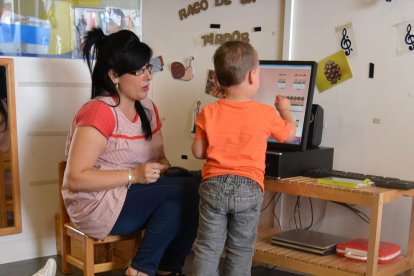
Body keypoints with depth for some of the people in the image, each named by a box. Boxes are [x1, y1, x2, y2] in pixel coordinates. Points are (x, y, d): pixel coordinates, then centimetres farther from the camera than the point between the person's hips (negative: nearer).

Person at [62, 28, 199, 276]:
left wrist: (162, 166, -8)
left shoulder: (148, 108, 6)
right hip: (99, 204, -7)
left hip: (136, 198, 8)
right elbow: (76, 179, -22)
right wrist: (134, 175, -26)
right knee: (189, 190, -20)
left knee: (187, 191, -18)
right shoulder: (99, 112, -18)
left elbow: (159, 156, 16)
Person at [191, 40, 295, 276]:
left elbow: (198, 151, 3)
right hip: (248, 188, -1)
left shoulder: (209, 113, -3)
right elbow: (290, 134, 11)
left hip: (214, 185, 1)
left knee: (208, 247, 8)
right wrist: (285, 109, 29)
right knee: (241, 250, 12)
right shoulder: (266, 114, -7)